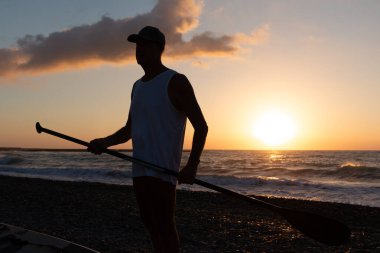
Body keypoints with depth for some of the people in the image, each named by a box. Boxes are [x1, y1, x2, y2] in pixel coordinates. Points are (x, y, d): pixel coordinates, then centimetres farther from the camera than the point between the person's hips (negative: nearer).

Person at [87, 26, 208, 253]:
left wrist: (192, 165, -20)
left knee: (164, 227, -7)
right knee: (151, 225, 13)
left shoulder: (175, 82, -6)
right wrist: (105, 142, 3)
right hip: (139, 170, 8)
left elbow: (201, 126, -9)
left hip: (162, 170, -7)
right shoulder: (137, 86, 16)